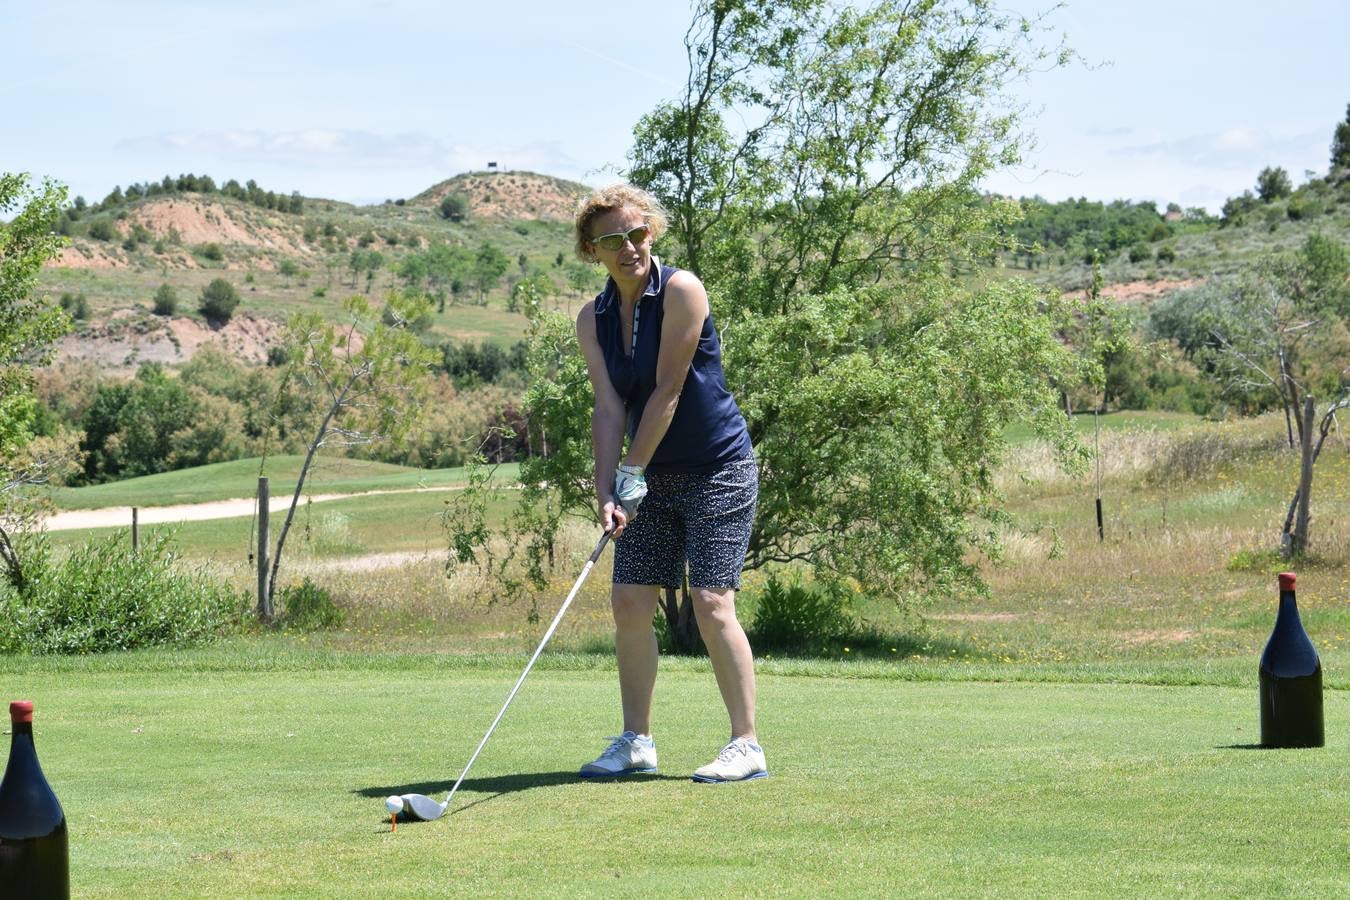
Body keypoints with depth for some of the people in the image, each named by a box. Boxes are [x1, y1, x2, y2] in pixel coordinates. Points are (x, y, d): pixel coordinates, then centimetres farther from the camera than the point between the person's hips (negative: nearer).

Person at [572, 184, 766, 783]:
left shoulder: (681, 291, -14)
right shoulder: (593, 319, 4)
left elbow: (668, 390, -16)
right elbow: (609, 407, -3)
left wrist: (630, 473, -14)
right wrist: (606, 492, -15)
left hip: (718, 470, -6)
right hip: (654, 480, 6)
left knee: (711, 603, -13)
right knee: (628, 603, 1)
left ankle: (746, 745, -8)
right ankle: (636, 742, 11)